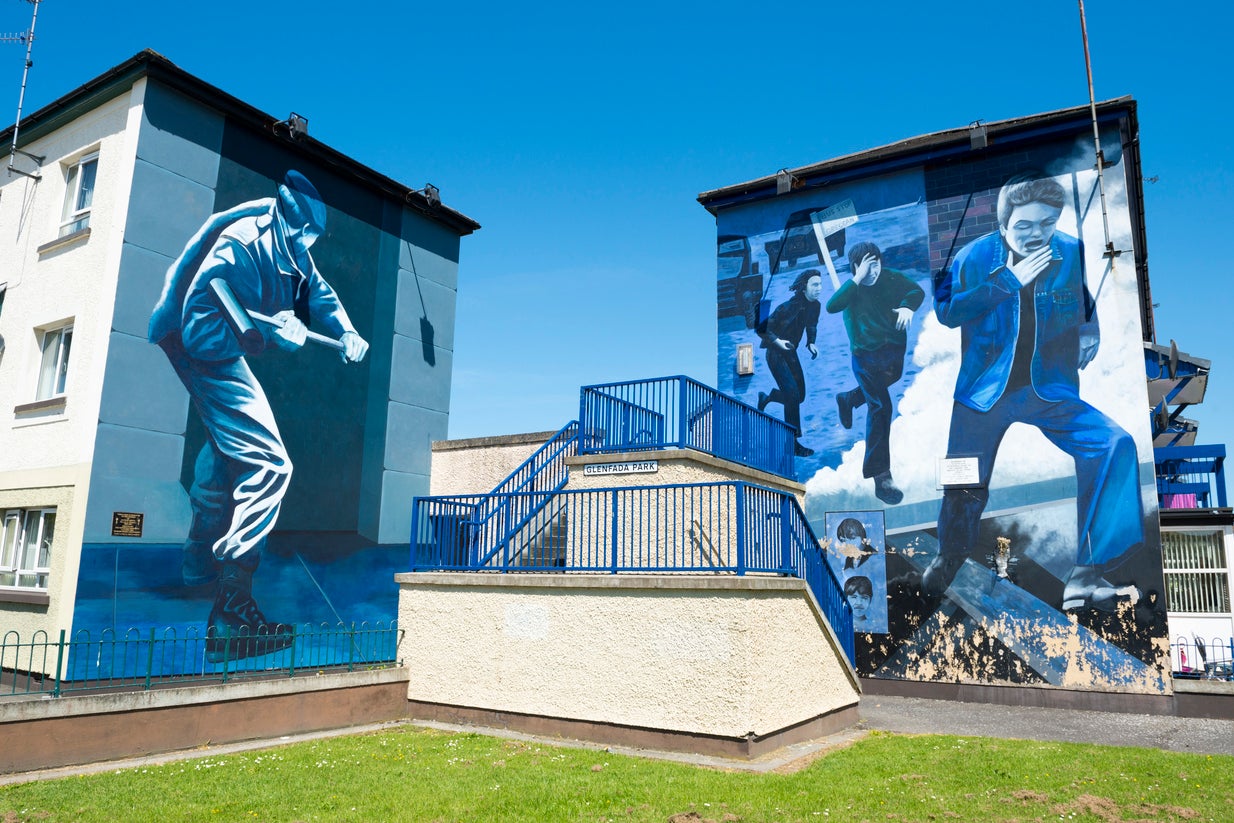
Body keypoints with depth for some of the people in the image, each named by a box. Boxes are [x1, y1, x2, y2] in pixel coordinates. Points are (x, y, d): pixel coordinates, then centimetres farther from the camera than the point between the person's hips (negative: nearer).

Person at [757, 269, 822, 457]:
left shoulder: (815, 306, -4)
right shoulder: (788, 307, -24)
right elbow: (761, 328, -20)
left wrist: (811, 343, -2)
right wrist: (777, 341, -30)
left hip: (791, 353, 7)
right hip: (776, 355, -7)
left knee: (799, 396, 10)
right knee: (792, 396, -15)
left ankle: (765, 398, 37)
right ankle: (793, 443, -6)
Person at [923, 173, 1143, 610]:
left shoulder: (1076, 254, -2)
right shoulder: (975, 256, -4)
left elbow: (1096, 307, 16)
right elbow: (945, 310, -17)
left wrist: (1092, 333, -3)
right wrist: (1009, 281, -20)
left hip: (1050, 389, 1)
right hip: (985, 390, 0)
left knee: (1115, 445, -23)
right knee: (964, 485, 0)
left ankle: (1086, 577, -16)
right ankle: (949, 557, 35)